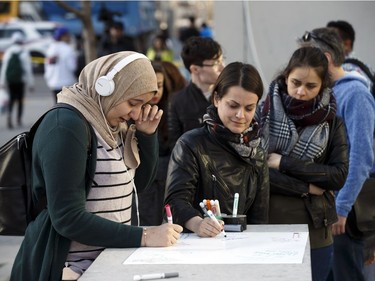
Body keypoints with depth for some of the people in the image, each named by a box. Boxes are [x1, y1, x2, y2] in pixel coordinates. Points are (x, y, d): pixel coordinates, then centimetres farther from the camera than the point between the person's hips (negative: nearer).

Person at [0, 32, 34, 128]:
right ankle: (19, 120, 16)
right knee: (20, 99, 13)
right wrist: (30, 83, -4)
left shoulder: (8, 52, 0)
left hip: (10, 79, 2)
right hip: (21, 80, -2)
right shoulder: (24, 52, -7)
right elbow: (28, 68, -9)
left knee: (12, 98, 11)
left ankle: (9, 115, -14)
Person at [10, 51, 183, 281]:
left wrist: (148, 134, 3)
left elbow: (138, 183, 18)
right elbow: (68, 219, -23)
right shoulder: (67, 126, -17)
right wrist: (143, 237, -23)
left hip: (109, 256, 8)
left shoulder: (109, 123, 8)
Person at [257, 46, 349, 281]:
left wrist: (283, 163, -12)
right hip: (266, 225, -1)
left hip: (314, 229, 2)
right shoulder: (263, 114, -2)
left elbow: (339, 176, -6)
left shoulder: (332, 123, 4)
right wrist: (305, 187, -11)